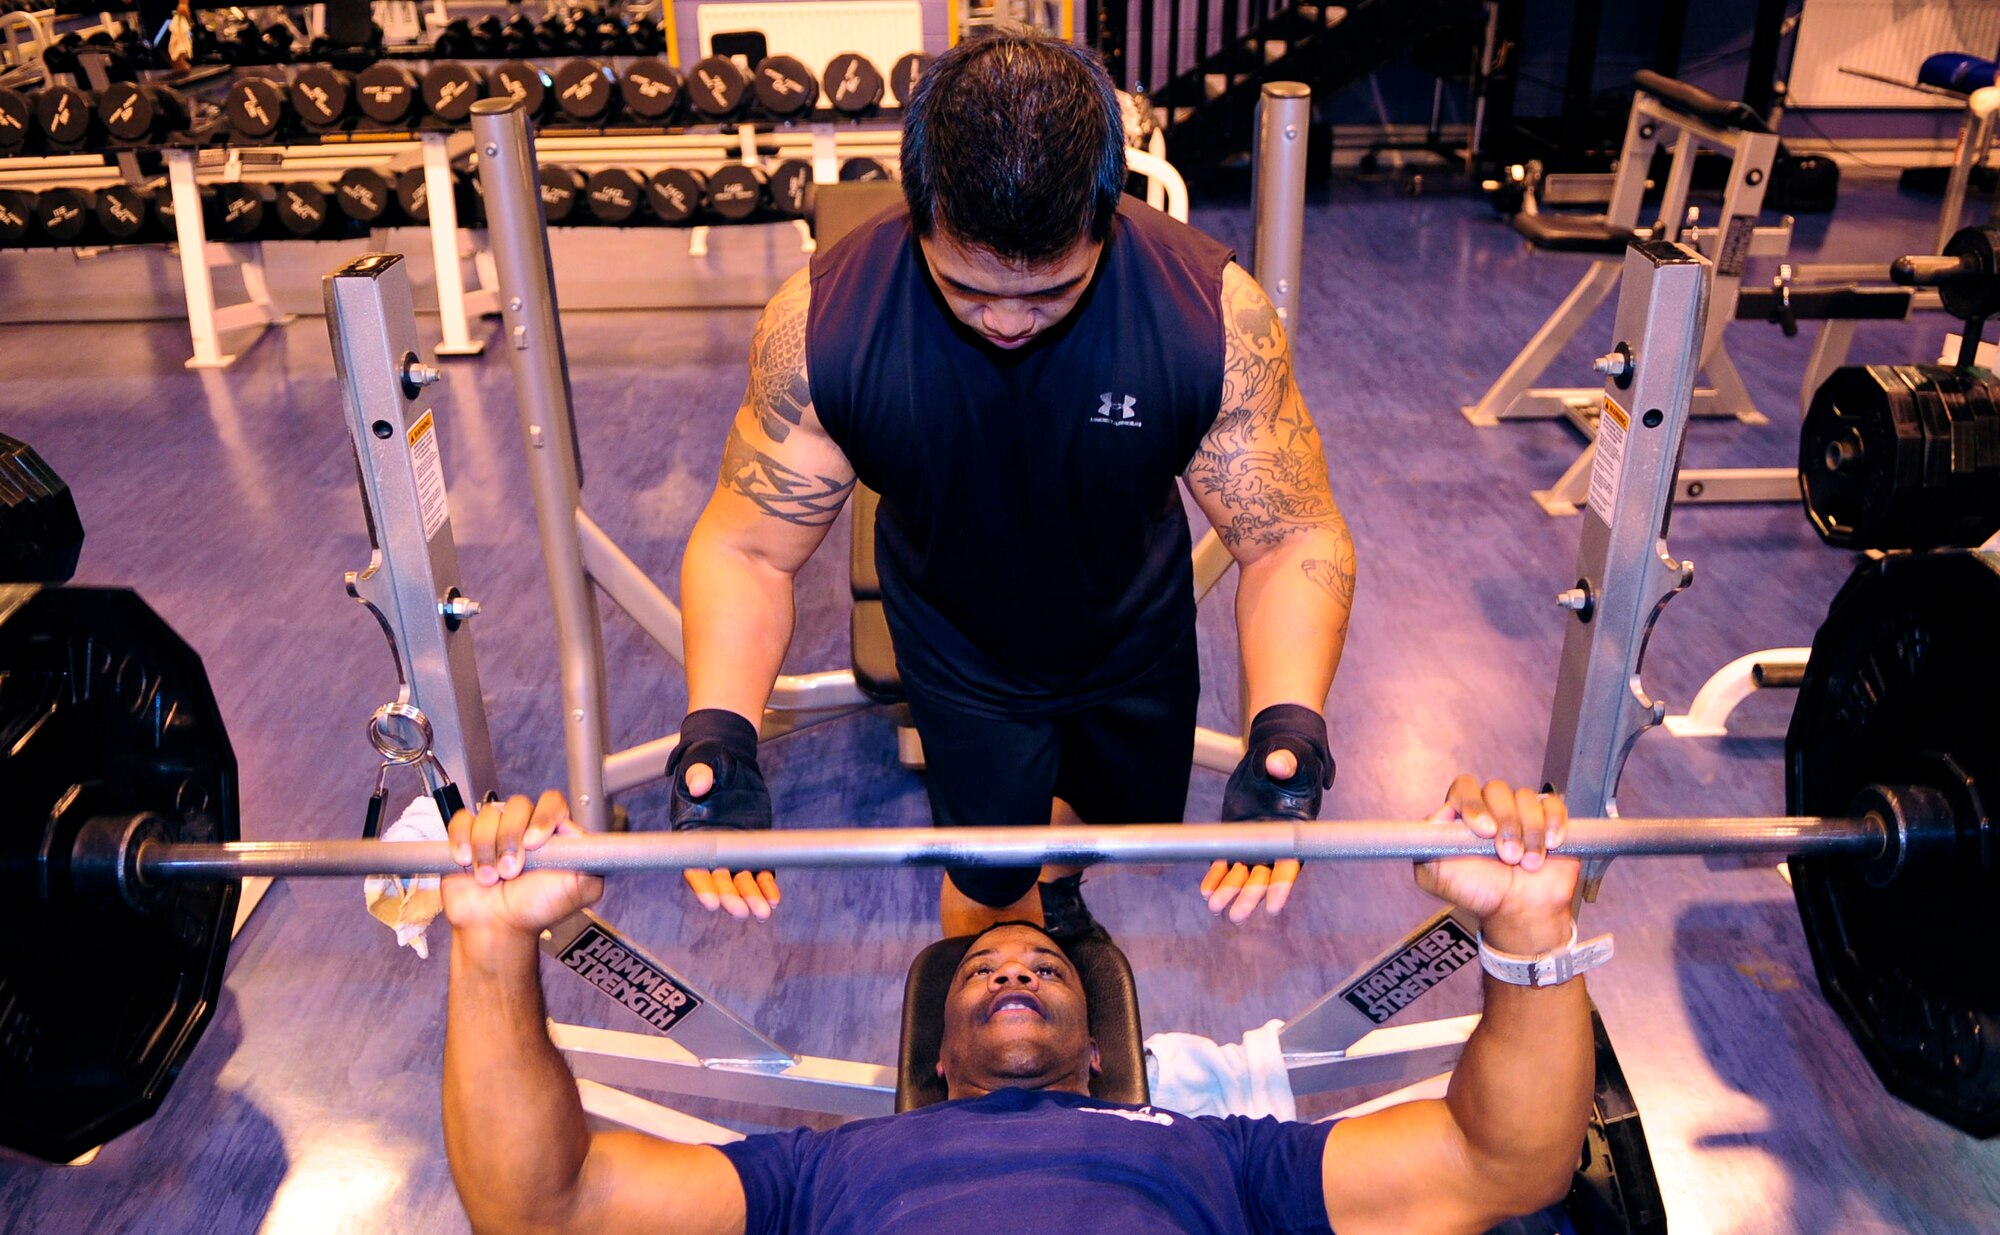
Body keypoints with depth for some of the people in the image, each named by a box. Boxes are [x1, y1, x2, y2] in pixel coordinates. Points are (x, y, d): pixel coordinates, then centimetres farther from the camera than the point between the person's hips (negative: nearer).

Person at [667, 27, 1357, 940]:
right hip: (960, 650, -1)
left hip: (1136, 630, 2)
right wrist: (716, 737, -41)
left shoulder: (1212, 311, -34)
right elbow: (745, 547, -22)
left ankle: (1053, 871, 64)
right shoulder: (822, 323, -33)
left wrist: (1288, 738, -42)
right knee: (990, 882, 10)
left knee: (1137, 818, 26)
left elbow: (1294, 539, -24)